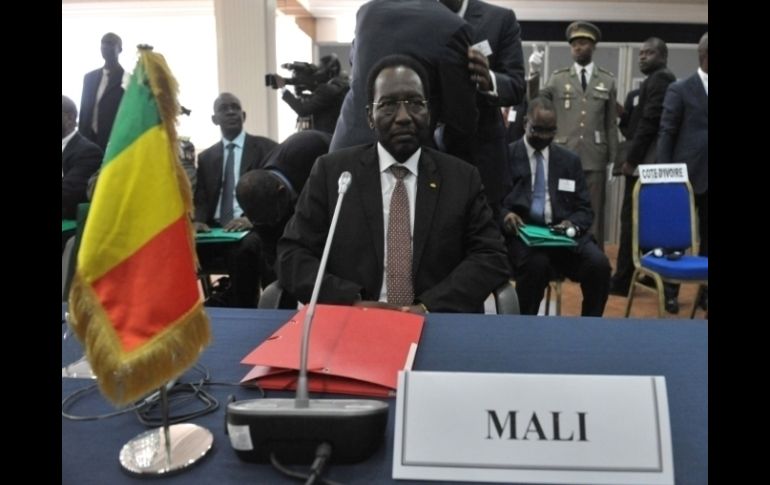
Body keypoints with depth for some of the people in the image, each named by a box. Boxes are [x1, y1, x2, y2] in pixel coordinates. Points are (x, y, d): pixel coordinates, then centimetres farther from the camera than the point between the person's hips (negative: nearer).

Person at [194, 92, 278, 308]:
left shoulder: (267, 148, 7)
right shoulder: (206, 157, 21)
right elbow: (200, 198, 15)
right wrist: (198, 221, -9)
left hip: (252, 228, -4)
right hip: (214, 229, 4)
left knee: (244, 249, -38)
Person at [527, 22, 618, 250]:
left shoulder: (608, 80, 8)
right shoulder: (558, 78, 7)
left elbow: (611, 124, 8)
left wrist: (612, 161, 6)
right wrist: (534, 74, -17)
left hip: (594, 159, 1)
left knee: (593, 216, 5)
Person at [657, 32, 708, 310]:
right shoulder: (680, 90, -1)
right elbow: (666, 134, -3)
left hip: (706, 177, 3)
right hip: (687, 176, -3)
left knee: (708, 238, 7)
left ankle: (705, 291, 18)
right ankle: (670, 290, 17)